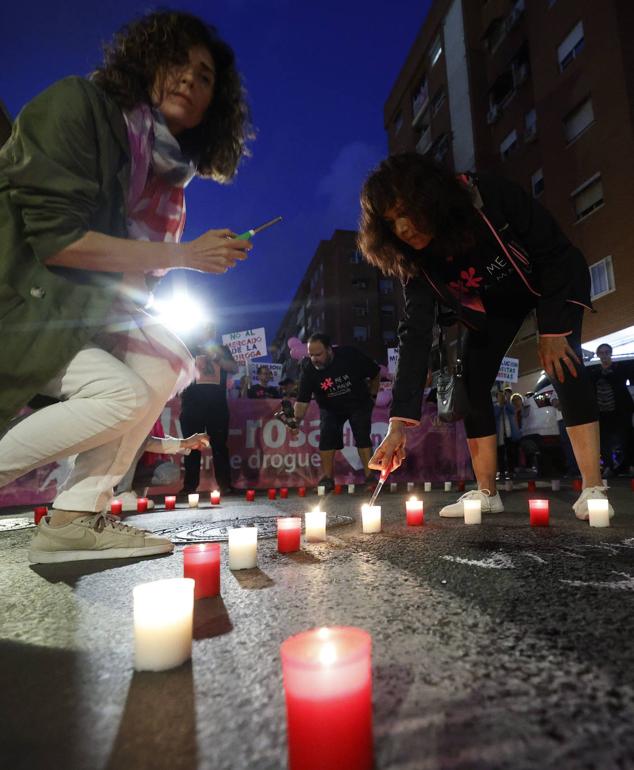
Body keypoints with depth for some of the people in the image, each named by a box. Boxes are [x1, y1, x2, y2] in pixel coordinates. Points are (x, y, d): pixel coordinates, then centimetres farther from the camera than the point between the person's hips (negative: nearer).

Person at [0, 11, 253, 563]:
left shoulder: (166, 169, 9)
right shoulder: (78, 103, -11)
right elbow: (54, 236, -21)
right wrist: (184, 255, -22)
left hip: (69, 309, 8)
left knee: (163, 368, -7)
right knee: (122, 393, -22)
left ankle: (75, 517, -4)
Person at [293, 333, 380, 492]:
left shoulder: (350, 355, -27)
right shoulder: (307, 368, -25)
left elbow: (375, 373, -9)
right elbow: (302, 400, -29)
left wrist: (372, 396, -2)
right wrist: (296, 418, -47)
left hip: (358, 404, -1)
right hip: (330, 408, 1)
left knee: (362, 437, -14)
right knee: (326, 438, -13)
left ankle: (370, 477, -6)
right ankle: (327, 478, -2)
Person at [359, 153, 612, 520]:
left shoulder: (491, 197, -34)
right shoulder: (417, 262, -23)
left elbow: (555, 250, -24)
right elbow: (416, 334, -30)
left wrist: (553, 329, -28)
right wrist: (399, 423, -37)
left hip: (558, 282, -3)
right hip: (495, 307, 4)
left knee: (564, 365, -25)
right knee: (471, 385, -9)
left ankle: (593, 489, -18)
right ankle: (487, 493, 1)